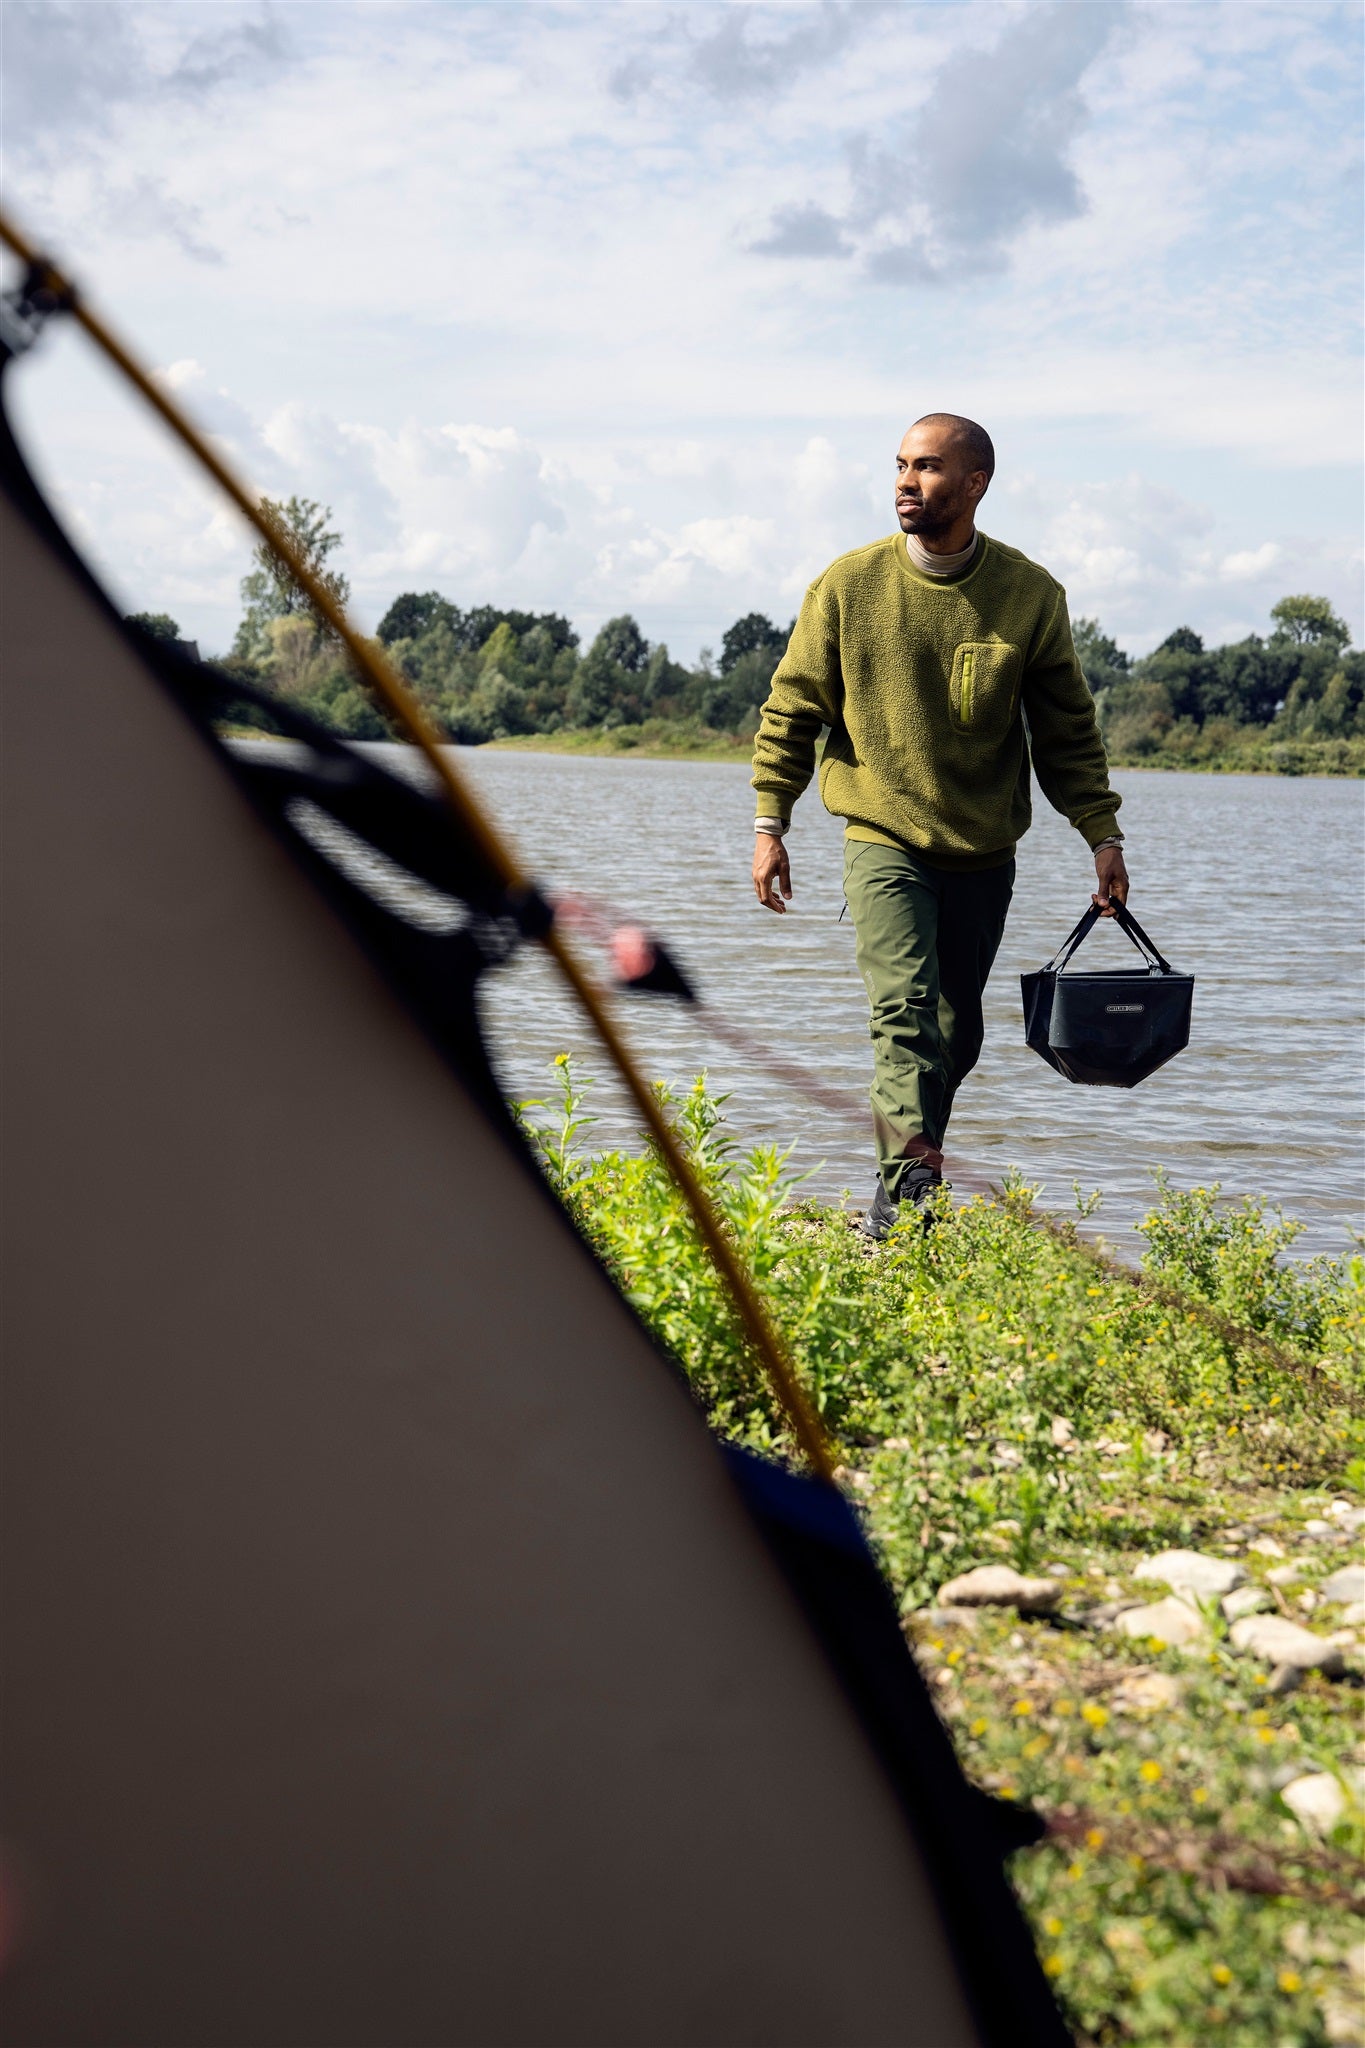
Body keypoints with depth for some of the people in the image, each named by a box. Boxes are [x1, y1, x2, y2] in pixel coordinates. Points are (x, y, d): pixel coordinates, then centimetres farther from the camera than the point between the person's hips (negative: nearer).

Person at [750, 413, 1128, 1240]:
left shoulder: (1031, 595, -3)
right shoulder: (849, 585, -5)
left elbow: (1069, 731, 4)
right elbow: (792, 709, 2)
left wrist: (1103, 836, -1)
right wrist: (770, 826, -3)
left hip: (984, 851, 2)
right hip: (884, 841, -2)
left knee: (955, 1034, 10)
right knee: (904, 1011, -18)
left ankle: (909, 1187, 28)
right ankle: (906, 1188, -18)